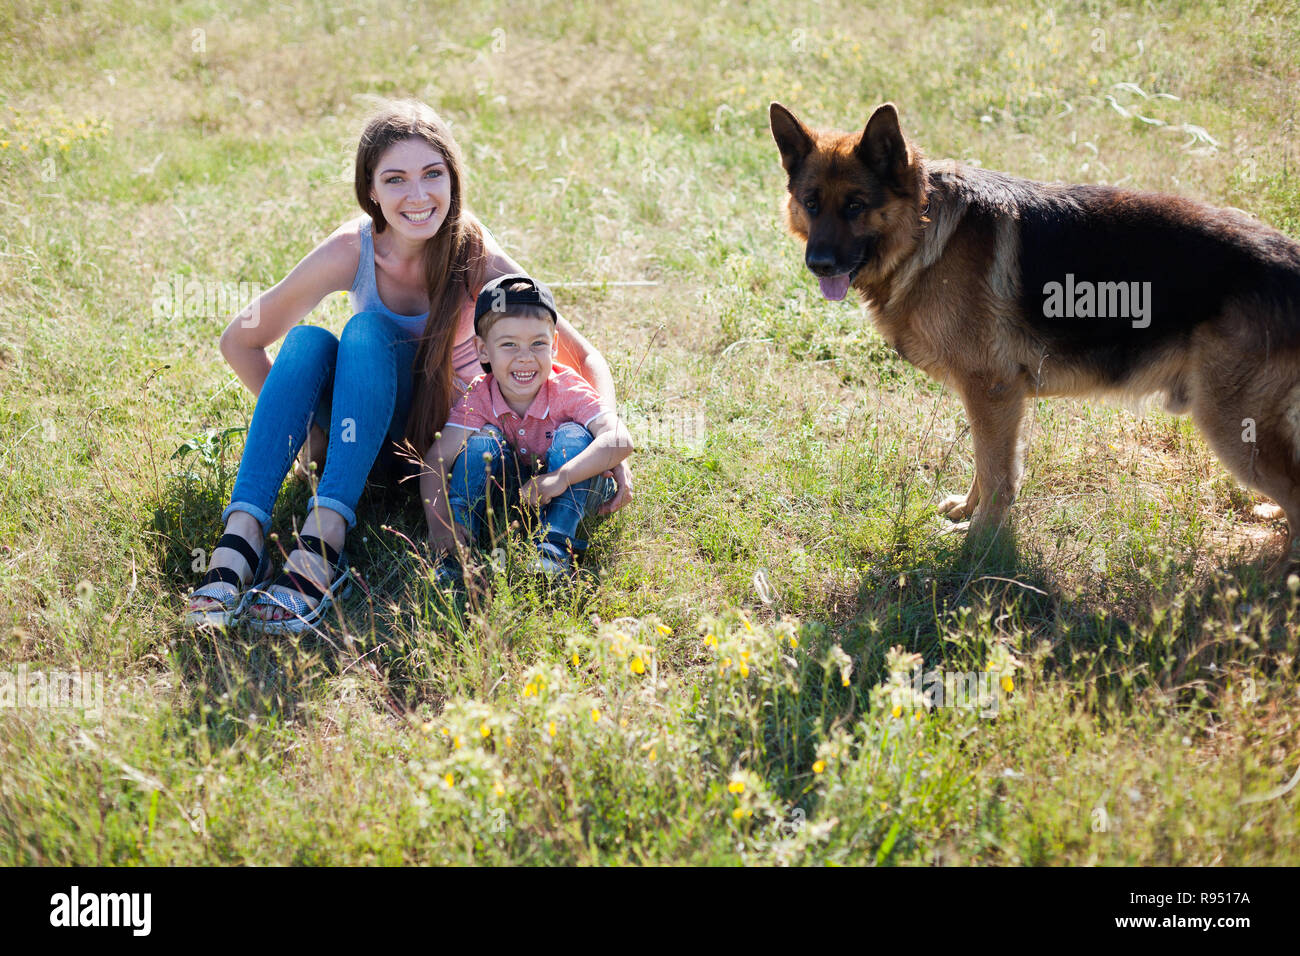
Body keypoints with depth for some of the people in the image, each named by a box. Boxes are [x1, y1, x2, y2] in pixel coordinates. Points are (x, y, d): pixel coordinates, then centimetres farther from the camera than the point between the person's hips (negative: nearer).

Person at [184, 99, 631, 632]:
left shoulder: (479, 263, -20)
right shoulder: (351, 253, -16)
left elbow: (583, 357, -13)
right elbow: (241, 341, -7)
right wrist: (301, 425, -13)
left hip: (451, 429, -2)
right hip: (376, 434, 2)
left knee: (369, 330, -30)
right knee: (307, 341, -27)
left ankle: (323, 546, -45)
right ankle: (241, 538, -39)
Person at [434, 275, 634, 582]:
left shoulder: (567, 390, -25)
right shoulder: (478, 398, -19)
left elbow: (620, 440, -40)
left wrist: (561, 477, -52)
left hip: (569, 493, -2)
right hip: (506, 487, 2)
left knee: (573, 436, -28)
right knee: (483, 440, -23)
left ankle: (555, 547, -34)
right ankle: (454, 549, -27)